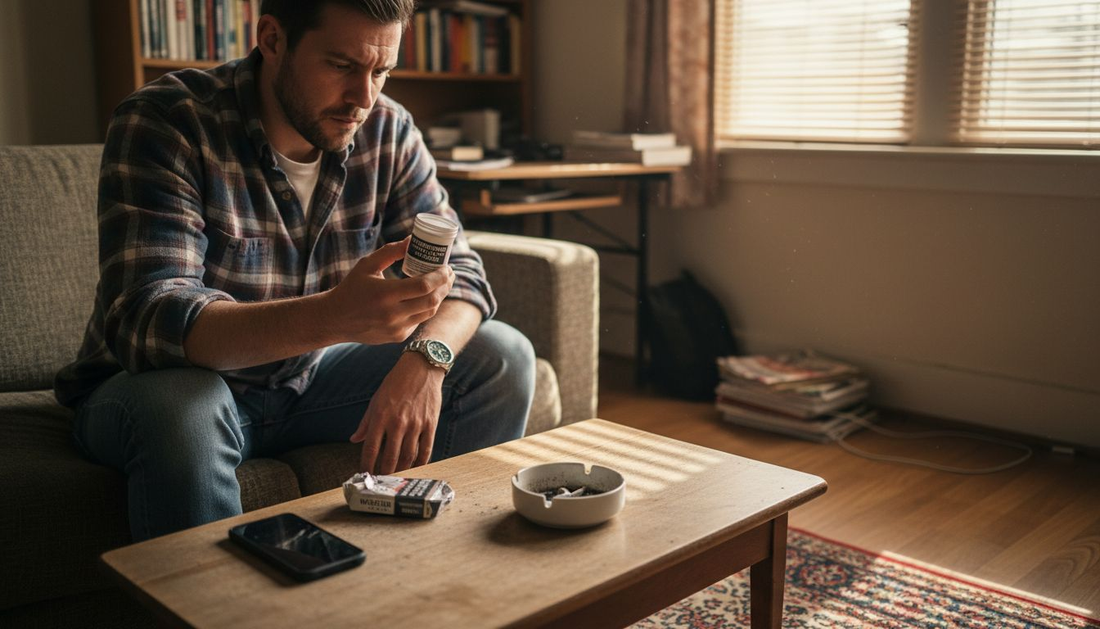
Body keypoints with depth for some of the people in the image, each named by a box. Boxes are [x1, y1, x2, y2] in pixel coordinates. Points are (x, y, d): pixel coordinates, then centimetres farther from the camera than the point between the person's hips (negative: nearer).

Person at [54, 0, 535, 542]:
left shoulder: (387, 131, -7)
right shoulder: (161, 123, -22)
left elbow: (458, 270, -7)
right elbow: (148, 322, -33)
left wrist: (426, 358, -31)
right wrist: (330, 316, -50)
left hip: (308, 377, 5)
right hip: (187, 380, -4)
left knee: (501, 359, -8)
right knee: (177, 407, -38)